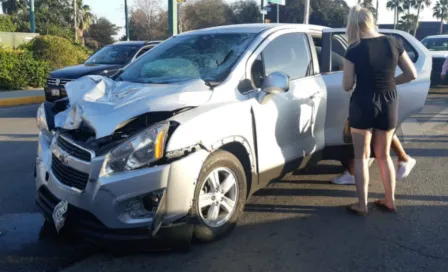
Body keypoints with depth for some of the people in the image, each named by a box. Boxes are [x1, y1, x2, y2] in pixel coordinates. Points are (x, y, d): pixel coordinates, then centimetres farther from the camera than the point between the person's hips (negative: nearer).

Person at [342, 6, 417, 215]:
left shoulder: (354, 50, -11)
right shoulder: (393, 43, -1)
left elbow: (347, 86, -9)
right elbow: (412, 74, 3)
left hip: (363, 105, -4)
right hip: (389, 105, 4)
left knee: (361, 156, 9)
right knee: (384, 155, 19)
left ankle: (362, 205, 13)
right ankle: (390, 200, 28)